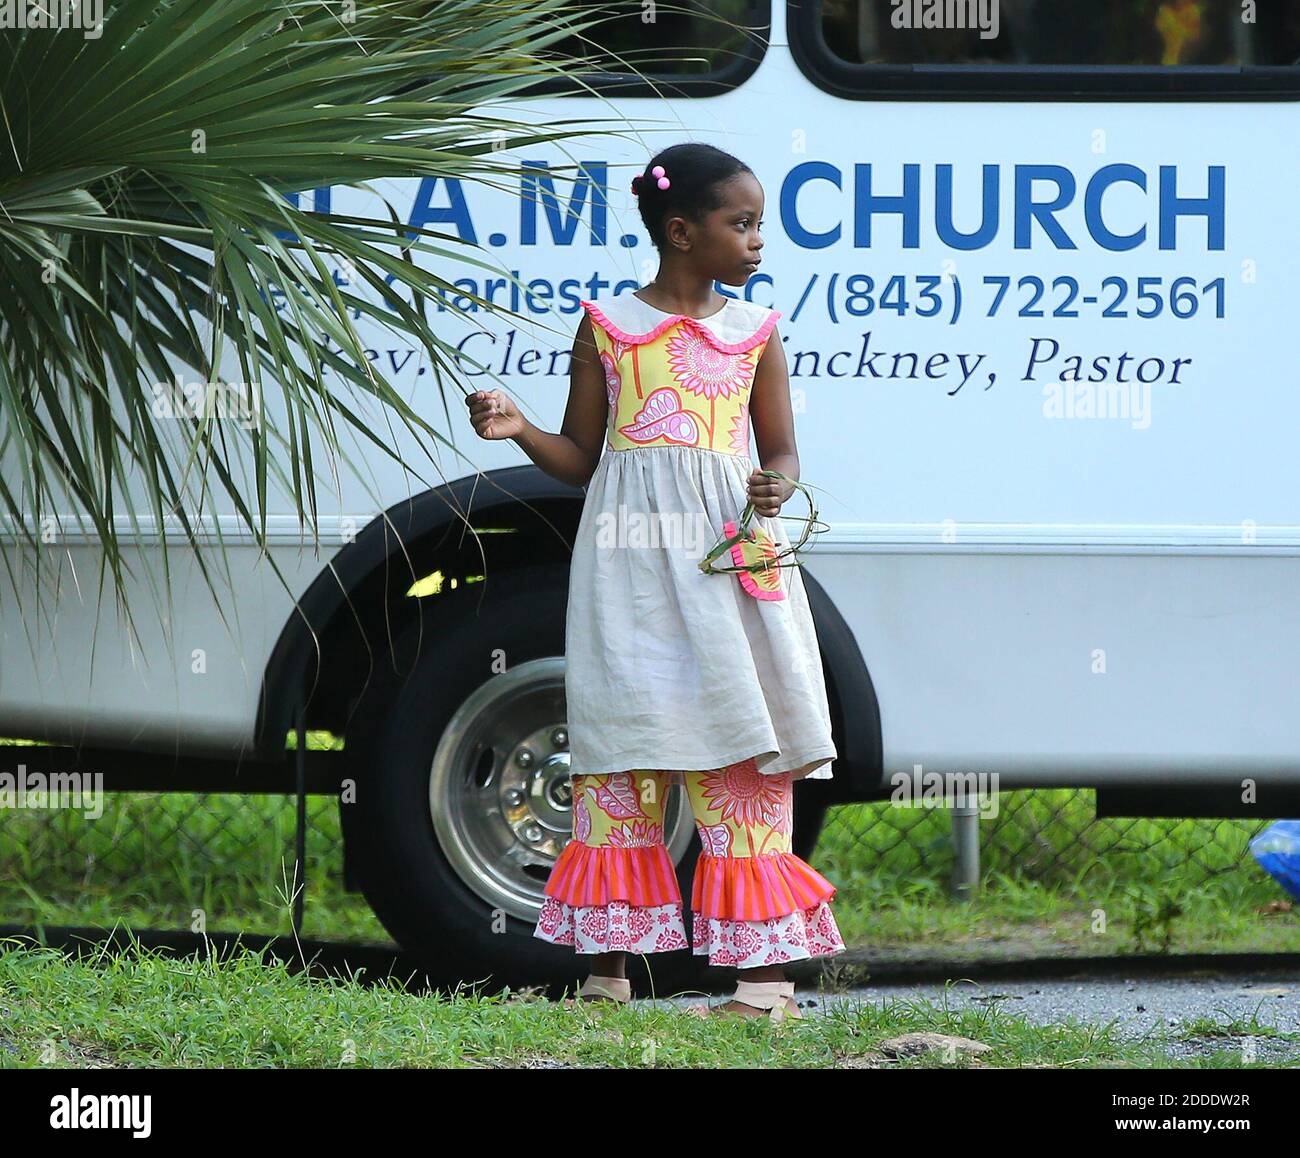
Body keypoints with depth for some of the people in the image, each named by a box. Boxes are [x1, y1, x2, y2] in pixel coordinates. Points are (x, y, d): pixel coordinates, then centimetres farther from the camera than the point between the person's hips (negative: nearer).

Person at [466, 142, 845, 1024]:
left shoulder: (755, 332, 11)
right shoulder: (608, 327, 8)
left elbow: (783, 453, 15)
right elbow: (581, 457, 11)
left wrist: (776, 491, -8)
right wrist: (518, 429, -7)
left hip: (729, 551, 0)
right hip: (631, 555, 0)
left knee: (744, 753, -6)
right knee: (618, 754, -1)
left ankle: (765, 965, -6)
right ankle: (608, 964, 4)